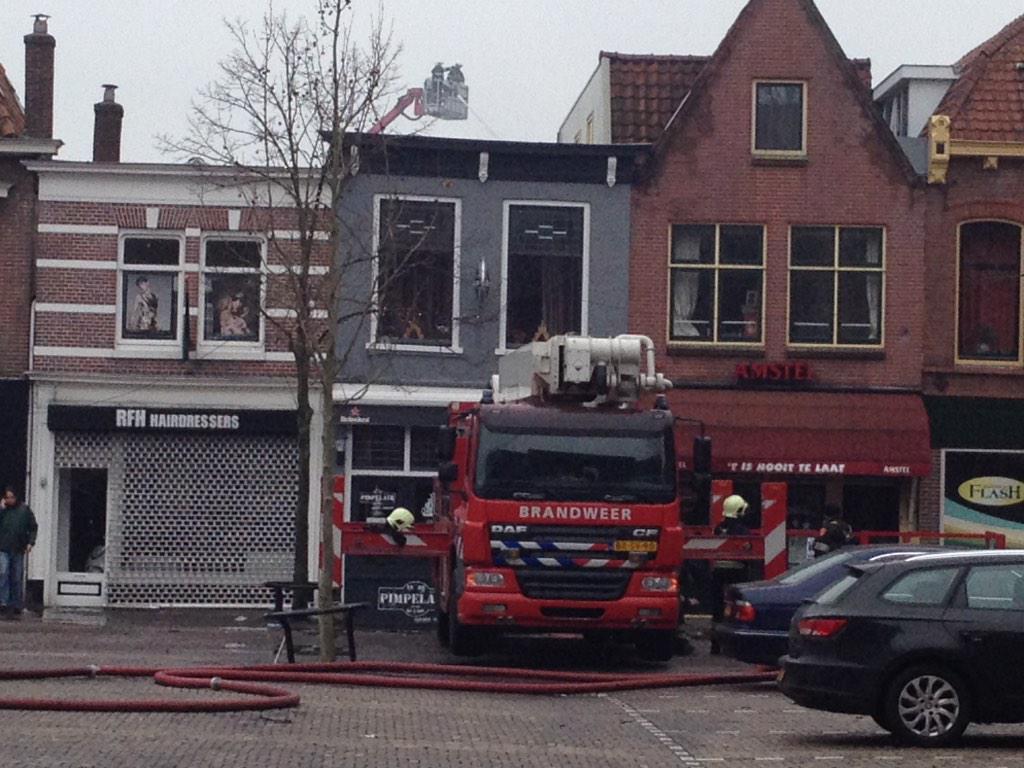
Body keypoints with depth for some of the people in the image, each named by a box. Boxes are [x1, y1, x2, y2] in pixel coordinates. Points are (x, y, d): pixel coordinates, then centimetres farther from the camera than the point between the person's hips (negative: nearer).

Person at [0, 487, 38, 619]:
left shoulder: (24, 510, 5)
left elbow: (33, 527, 9)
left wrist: (30, 542, -2)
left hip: (18, 550, 2)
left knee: (17, 579, 6)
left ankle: (16, 608, 11)